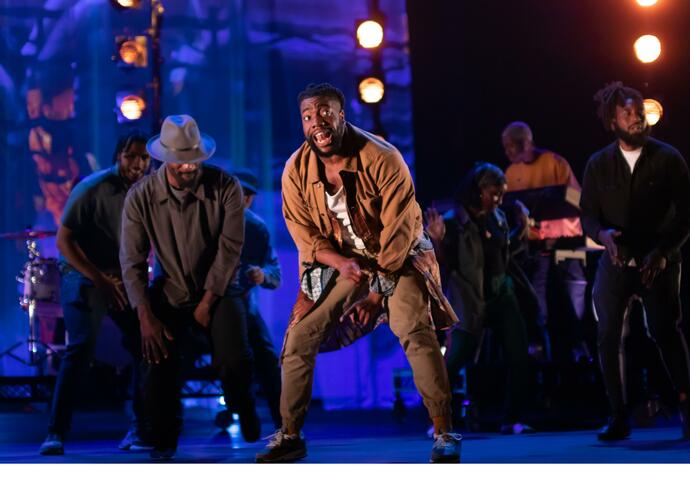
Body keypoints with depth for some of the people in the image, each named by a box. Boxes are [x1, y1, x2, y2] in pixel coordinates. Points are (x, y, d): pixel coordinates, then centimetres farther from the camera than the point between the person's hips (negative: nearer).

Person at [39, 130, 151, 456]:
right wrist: (100, 280, -18)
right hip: (83, 276, -5)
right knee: (81, 348, -20)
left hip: (124, 279, 5)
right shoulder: (92, 189, -15)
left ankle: (142, 429, 10)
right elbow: (64, 240, -14)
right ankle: (56, 433, -16)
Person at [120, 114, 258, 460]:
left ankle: (244, 415, 15)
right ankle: (164, 442, 14)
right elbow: (132, 261, -10)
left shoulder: (225, 188, -14)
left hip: (216, 290, -1)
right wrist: (146, 318, -17)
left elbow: (229, 249, -13)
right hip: (169, 294, 1)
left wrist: (207, 303, -15)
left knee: (235, 362, -21)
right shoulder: (141, 197, -12)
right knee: (159, 370, -15)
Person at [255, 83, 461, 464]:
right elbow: (304, 234, -5)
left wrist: (378, 291, -19)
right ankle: (290, 435, 9)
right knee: (299, 337, -4)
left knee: (415, 331, -24)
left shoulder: (383, 159, -24)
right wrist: (341, 263, -24)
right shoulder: (296, 170, -12)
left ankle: (444, 434, -18)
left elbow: (399, 231, -20)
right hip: (339, 260, 4)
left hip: (398, 256, -4)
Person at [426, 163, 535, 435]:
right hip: (470, 301, -6)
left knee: (518, 355, -1)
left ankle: (512, 420, 8)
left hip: (501, 295, 6)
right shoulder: (454, 221, -9)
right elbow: (446, 266, -10)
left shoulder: (498, 218, 9)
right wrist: (437, 240, -25)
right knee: (457, 358, -11)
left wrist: (522, 228, 11)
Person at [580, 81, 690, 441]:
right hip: (616, 261, 2)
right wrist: (603, 235, -15)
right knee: (607, 336, -5)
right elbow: (587, 215, 7)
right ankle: (618, 417, 2)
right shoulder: (598, 164, 6)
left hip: (659, 262, -2)